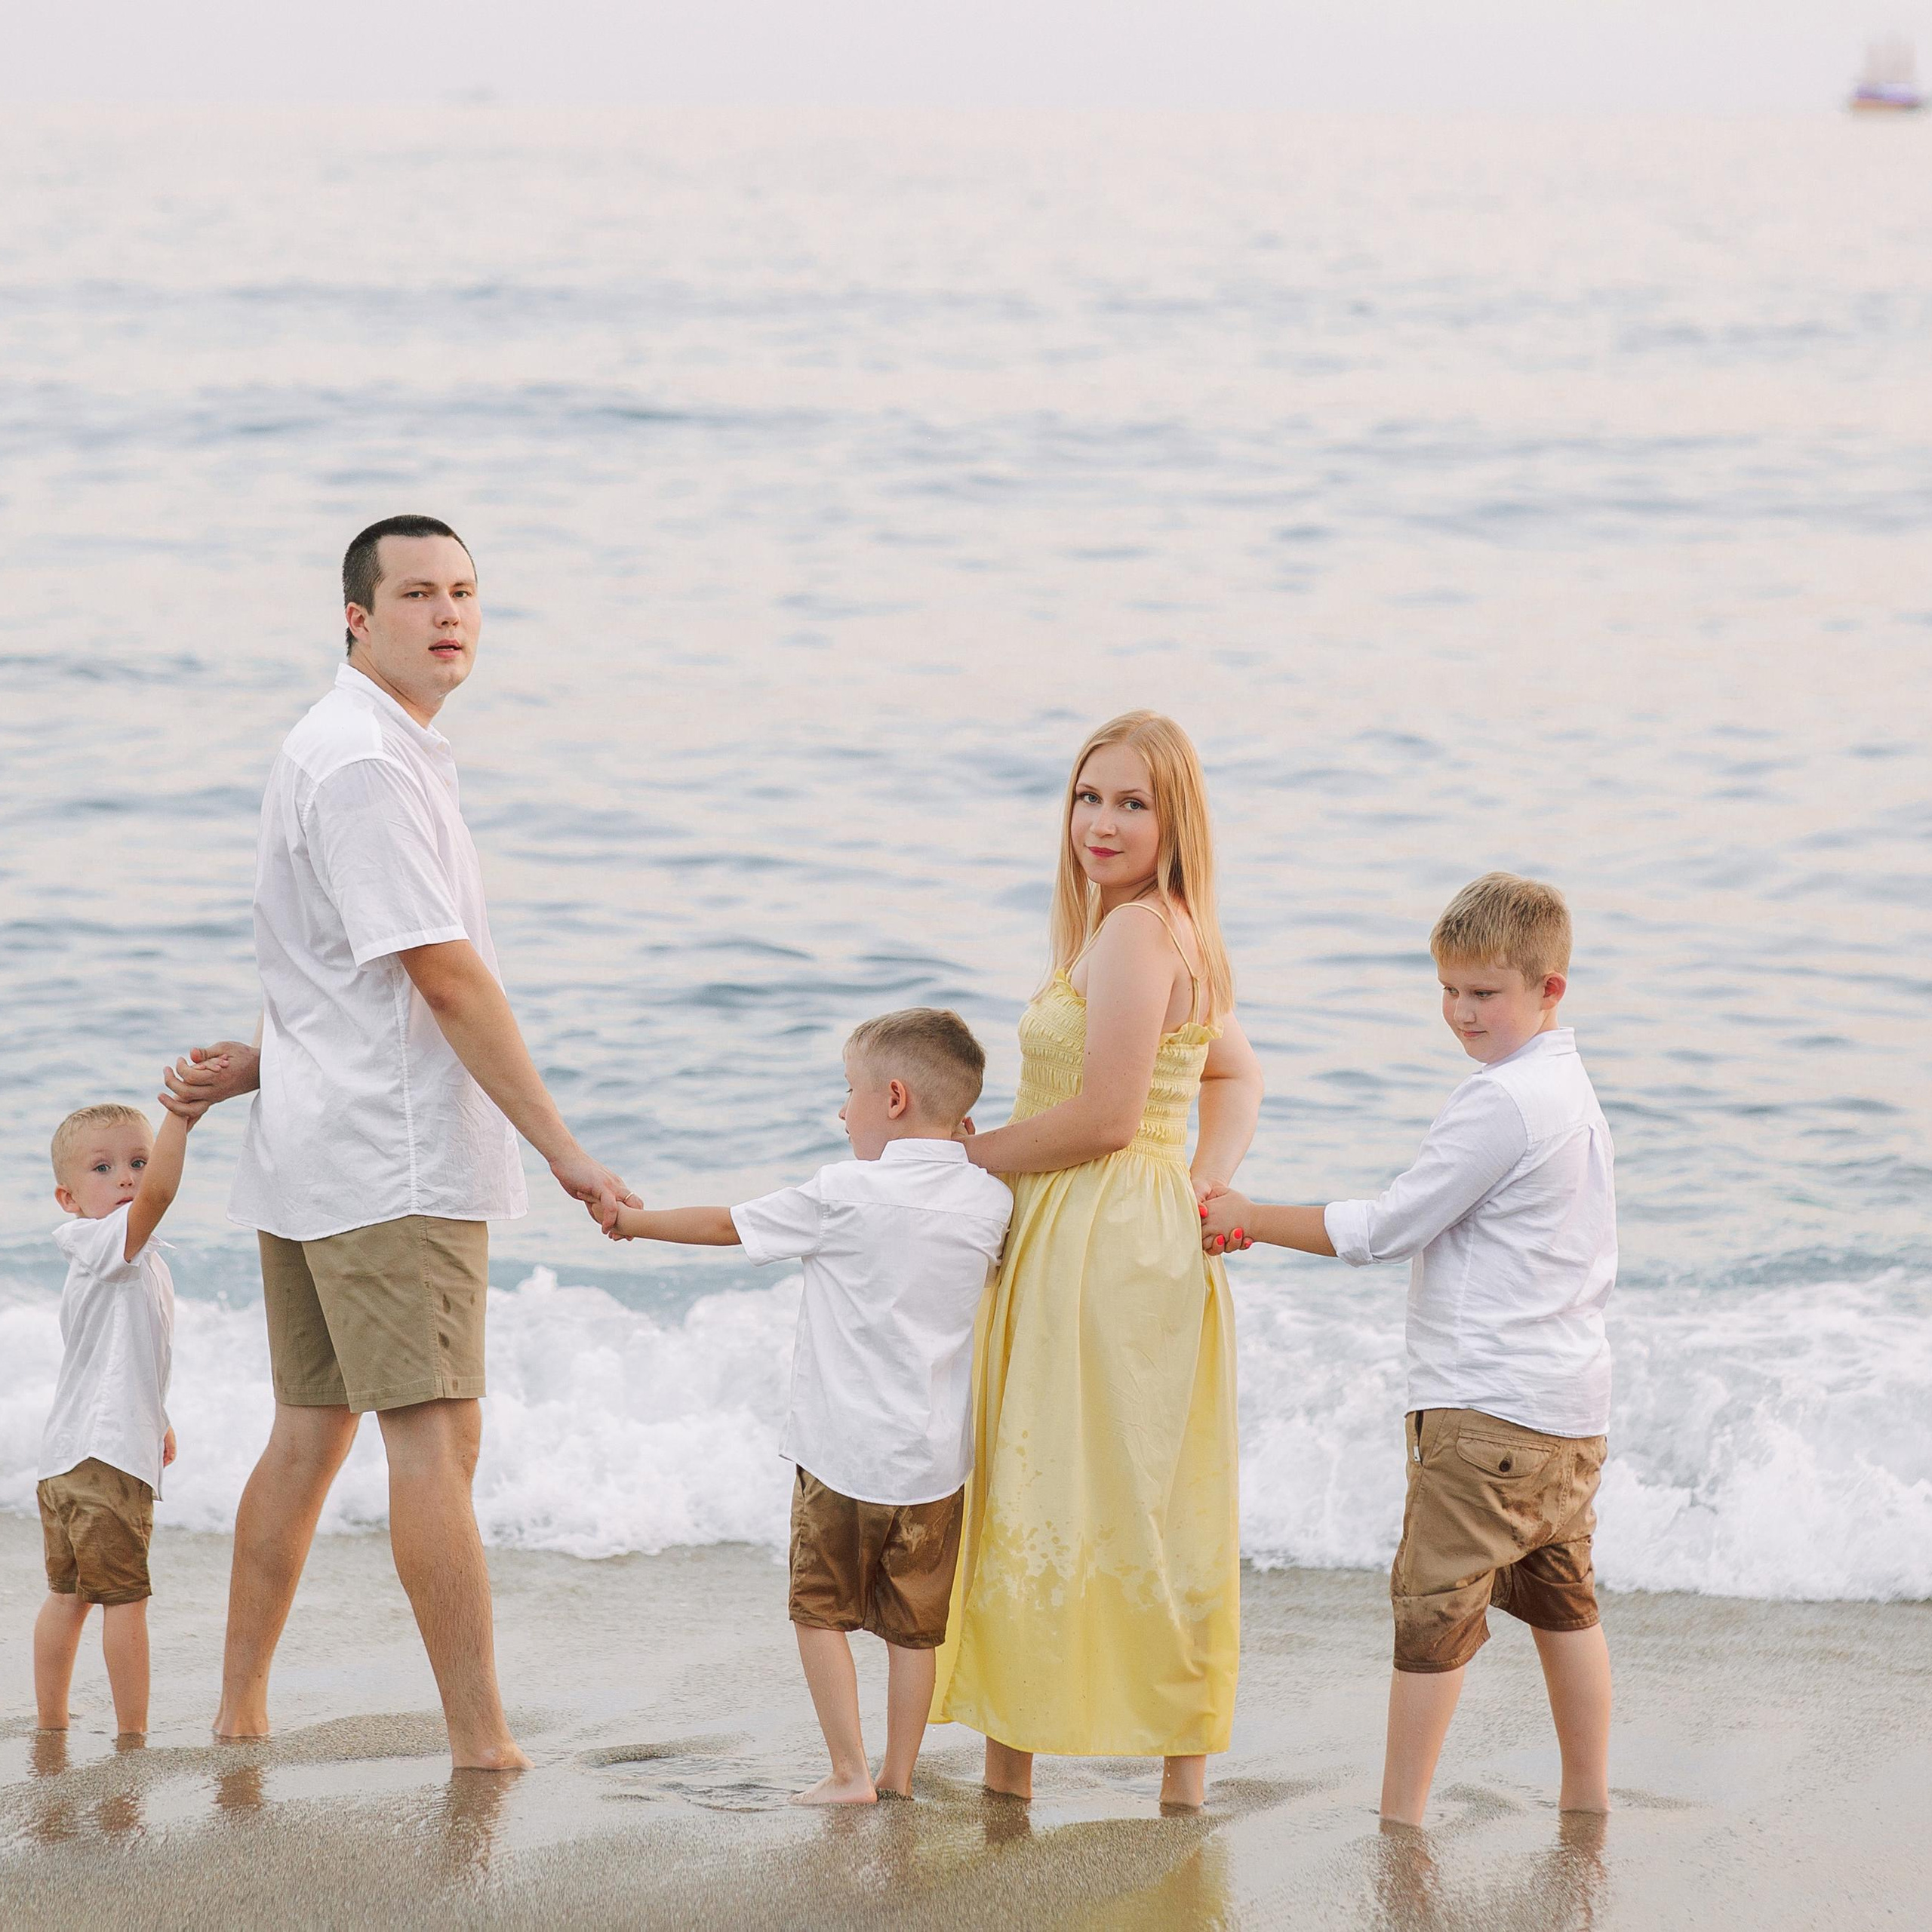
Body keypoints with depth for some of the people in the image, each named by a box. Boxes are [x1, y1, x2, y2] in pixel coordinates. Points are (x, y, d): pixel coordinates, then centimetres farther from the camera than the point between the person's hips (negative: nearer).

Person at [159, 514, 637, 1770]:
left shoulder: (396, 755, 18)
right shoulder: (366, 764, -15)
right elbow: (447, 980, -18)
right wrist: (563, 1148, -16)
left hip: (315, 1151, 10)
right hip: (391, 1160, -10)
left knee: (312, 1427, 13)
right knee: (436, 1432, -11)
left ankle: (241, 1711, 18)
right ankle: (484, 1746, -12)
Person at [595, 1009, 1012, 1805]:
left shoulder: (844, 1195, -12)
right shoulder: (990, 1201, 0)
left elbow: (726, 1225, 0)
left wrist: (637, 1220, 15)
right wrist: (968, 1145, 23)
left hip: (844, 1454, -4)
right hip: (936, 1461, 4)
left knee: (821, 1609, 8)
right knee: (912, 1622, 12)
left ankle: (850, 1772, 4)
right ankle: (899, 1772, 15)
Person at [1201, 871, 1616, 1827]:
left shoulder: (1502, 1102, -18)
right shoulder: (1571, 1088, 13)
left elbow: (1388, 1227, -14)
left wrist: (1250, 1222, -5)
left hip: (1486, 1404, -10)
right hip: (1571, 1400, 10)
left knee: (1434, 1605, -5)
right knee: (1561, 1601, 16)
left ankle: (1400, 1817, -3)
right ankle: (1588, 1804, 22)